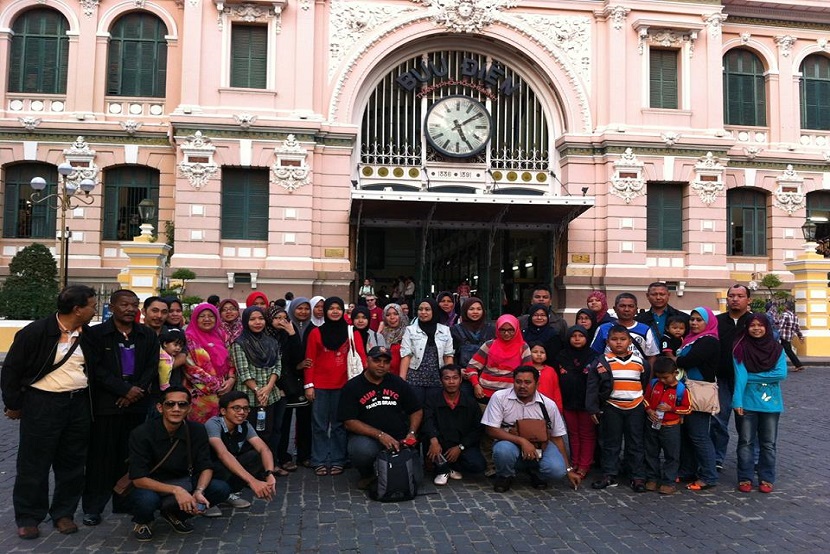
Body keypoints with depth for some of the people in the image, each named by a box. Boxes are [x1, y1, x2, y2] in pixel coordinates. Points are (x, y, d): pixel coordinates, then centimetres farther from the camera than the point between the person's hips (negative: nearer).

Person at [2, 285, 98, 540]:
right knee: (34, 463, 6)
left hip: (79, 405, 5)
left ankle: (63, 513, 25)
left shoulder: (88, 335, 3)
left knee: (72, 463, 11)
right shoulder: (35, 332, -12)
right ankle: (28, 518, 21)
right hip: (42, 404, -4)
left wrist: (90, 401, 10)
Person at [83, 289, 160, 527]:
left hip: (137, 403, 3)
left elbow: (152, 367, 5)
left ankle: (125, 502, 15)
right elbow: (96, 369, -8)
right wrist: (126, 389, -14)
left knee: (130, 455, 6)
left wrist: (138, 391, -10)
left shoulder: (148, 335, 10)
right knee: (101, 455, 1)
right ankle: (93, 506, 11)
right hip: (105, 404, -3)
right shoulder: (96, 334, 0)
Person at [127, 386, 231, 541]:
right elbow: (138, 479, -23)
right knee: (146, 499, -38)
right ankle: (142, 521, 1)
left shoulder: (197, 430, -11)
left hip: (183, 484, 4)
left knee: (221, 489, -18)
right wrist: (175, 490, -35)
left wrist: (199, 492, -29)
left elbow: (206, 467, -7)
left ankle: (175, 514, 6)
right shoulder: (142, 434, -21)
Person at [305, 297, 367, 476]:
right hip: (320, 386, 0)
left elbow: (360, 356, -5)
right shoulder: (316, 333, 4)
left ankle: (337, 461, 15)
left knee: (339, 424, 7)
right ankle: (320, 461, 12)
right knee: (320, 425, 4)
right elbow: (310, 360, 3)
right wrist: (309, 385, -3)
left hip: (343, 385, 0)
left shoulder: (352, 332, 4)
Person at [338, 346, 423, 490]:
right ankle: (367, 475, 0)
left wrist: (411, 433, -5)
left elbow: (417, 411, 14)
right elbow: (349, 423, -9)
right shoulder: (352, 387, -1)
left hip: (398, 439, 3)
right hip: (366, 436, -3)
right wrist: (380, 435, -18)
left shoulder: (398, 383, 10)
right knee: (362, 450, -37)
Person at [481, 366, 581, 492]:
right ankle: (505, 476, 1)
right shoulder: (499, 397, -12)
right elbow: (491, 429, -14)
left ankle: (535, 473, 12)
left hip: (540, 447, 2)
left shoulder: (548, 405, -4)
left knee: (556, 470, -26)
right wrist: (522, 441, -24)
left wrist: (568, 470, 4)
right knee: (503, 450, -37)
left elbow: (557, 438, 4)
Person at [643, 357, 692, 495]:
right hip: (653, 425, 4)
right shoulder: (653, 383, -4)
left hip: (671, 427, -3)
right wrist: (649, 410, -10)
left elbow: (687, 408, -7)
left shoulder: (681, 388, -13)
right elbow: (646, 399, 8)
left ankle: (669, 482, 15)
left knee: (671, 455, 4)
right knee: (651, 453, 13)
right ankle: (652, 479, 26)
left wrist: (671, 408, -19)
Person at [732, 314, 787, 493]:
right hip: (747, 403, -1)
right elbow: (739, 375, -11)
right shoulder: (741, 349, -4)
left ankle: (767, 478, 20)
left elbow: (781, 374, -11)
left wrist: (751, 377, -12)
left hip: (771, 403, 1)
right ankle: (745, 478, 14)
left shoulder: (777, 349, 1)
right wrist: (737, 401, -18)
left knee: (768, 443, 10)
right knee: (746, 442, 6)